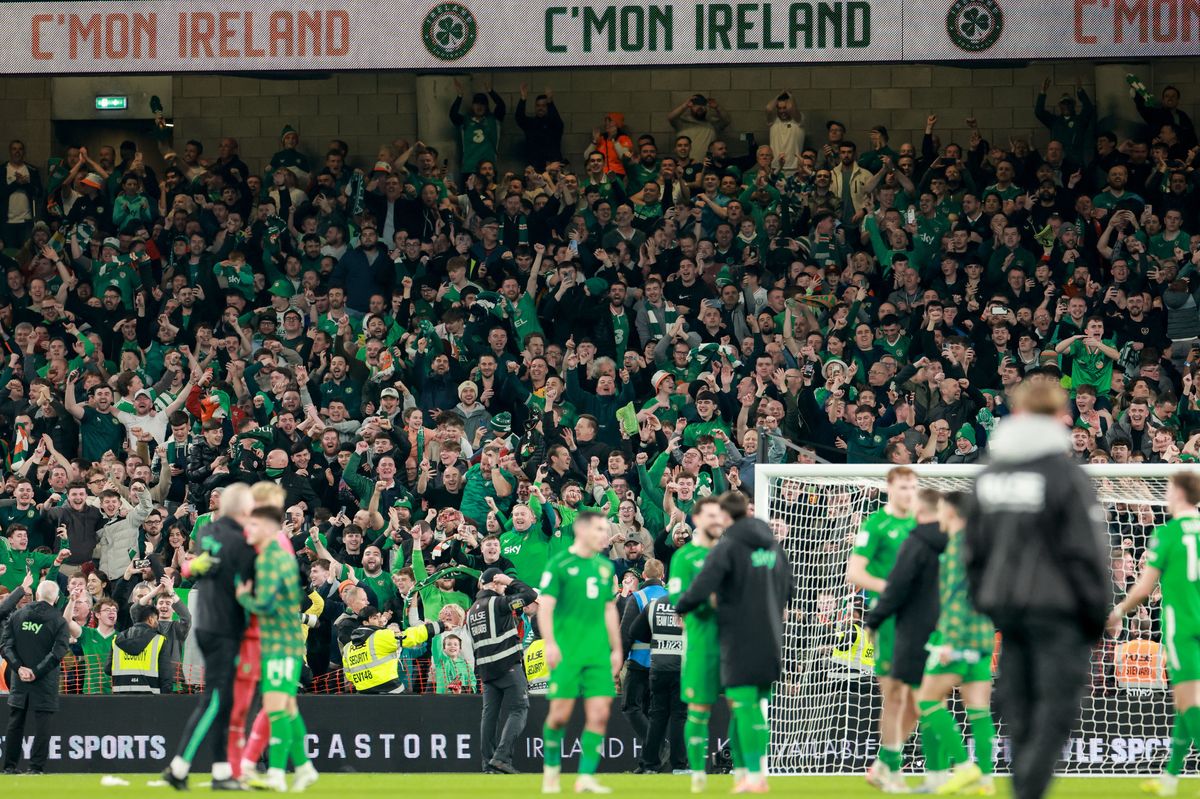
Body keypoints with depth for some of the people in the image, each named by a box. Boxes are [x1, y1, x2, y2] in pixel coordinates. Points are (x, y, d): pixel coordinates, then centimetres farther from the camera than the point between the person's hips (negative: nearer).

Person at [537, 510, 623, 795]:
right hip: (567, 652, -5)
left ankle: (586, 777, -2)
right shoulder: (559, 564, -3)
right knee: (560, 714, -4)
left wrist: (616, 648, 17)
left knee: (599, 714, -4)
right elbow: (545, 606, -7)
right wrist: (550, 644, -17)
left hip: (598, 653, 5)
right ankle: (552, 766, 18)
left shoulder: (605, 567, 14)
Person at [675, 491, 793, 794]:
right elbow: (789, 587, 17)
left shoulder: (727, 548, -11)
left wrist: (681, 608, -2)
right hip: (771, 639, 6)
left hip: (740, 639, -6)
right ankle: (761, 772, 11)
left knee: (744, 706, -4)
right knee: (759, 707, 13)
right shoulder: (773, 546, 10)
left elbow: (701, 589, -19)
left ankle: (754, 776, -7)